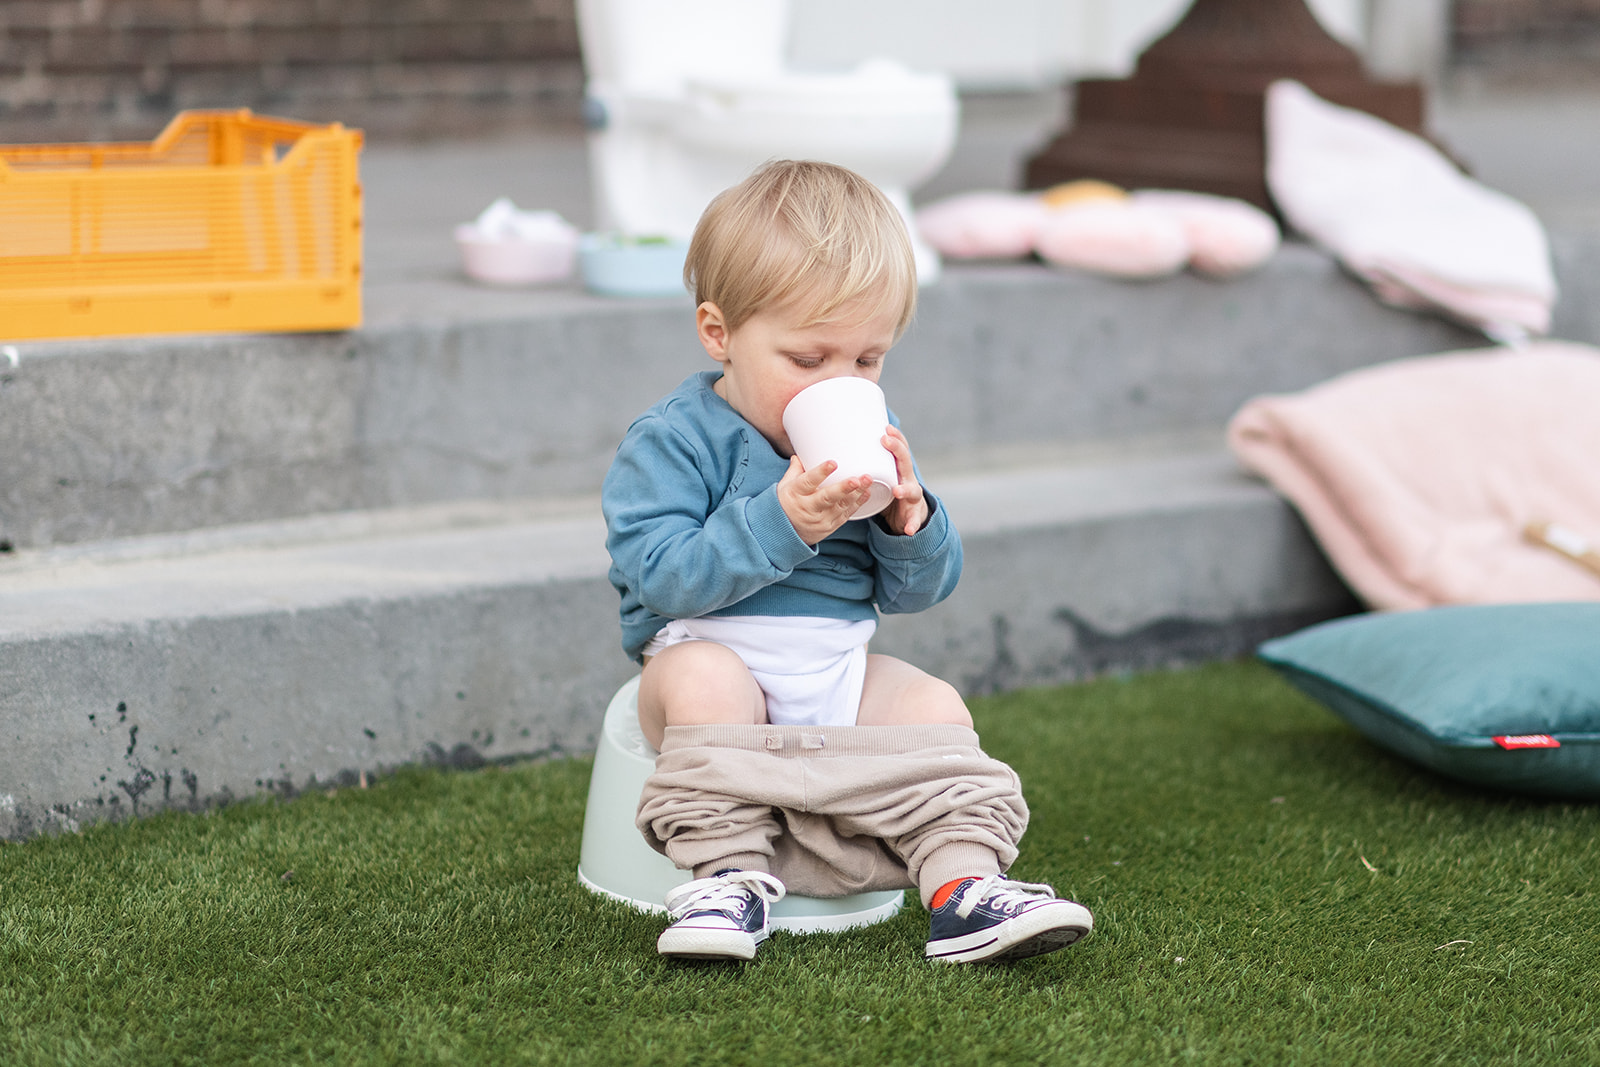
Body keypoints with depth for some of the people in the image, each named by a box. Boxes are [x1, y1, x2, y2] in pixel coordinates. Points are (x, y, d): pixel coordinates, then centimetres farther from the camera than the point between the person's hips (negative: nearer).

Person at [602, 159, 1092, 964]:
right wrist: (780, 522, -32)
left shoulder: (869, 442, 7)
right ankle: (729, 871, -32)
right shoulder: (671, 441, -10)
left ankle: (962, 881, -23)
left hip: (840, 668, 5)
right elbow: (663, 576, -23)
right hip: (714, 649, -5)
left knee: (934, 707, -15)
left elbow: (918, 591, 8)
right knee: (701, 682, -35)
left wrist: (909, 517, -15)